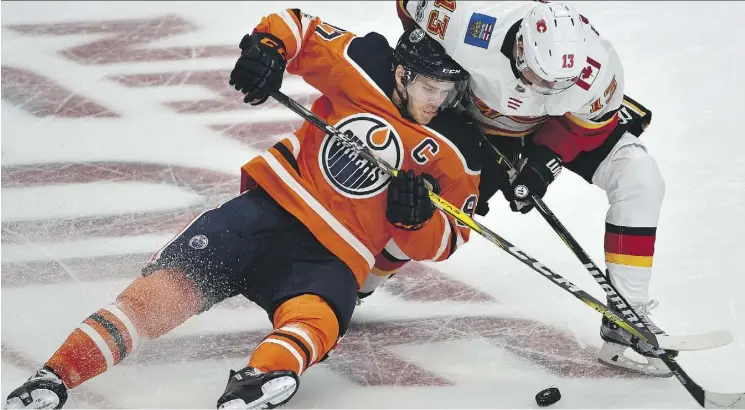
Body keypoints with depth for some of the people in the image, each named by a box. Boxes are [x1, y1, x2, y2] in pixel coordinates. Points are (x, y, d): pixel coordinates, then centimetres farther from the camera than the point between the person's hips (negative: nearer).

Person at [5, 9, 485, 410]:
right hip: (270, 208, 1)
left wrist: (417, 216, -16)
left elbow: (440, 243, 7)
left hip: (331, 258, -1)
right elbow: (297, 26, 8)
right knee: (166, 288, -19)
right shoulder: (365, 70, 0)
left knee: (312, 320, -37)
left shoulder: (455, 154, 2)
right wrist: (267, 47, -15)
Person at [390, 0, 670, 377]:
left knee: (640, 179, -20)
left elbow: (588, 122, -14)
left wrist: (546, 160, -27)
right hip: (483, 122, 0)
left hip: (560, 127, 1)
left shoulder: (598, 67, -37)